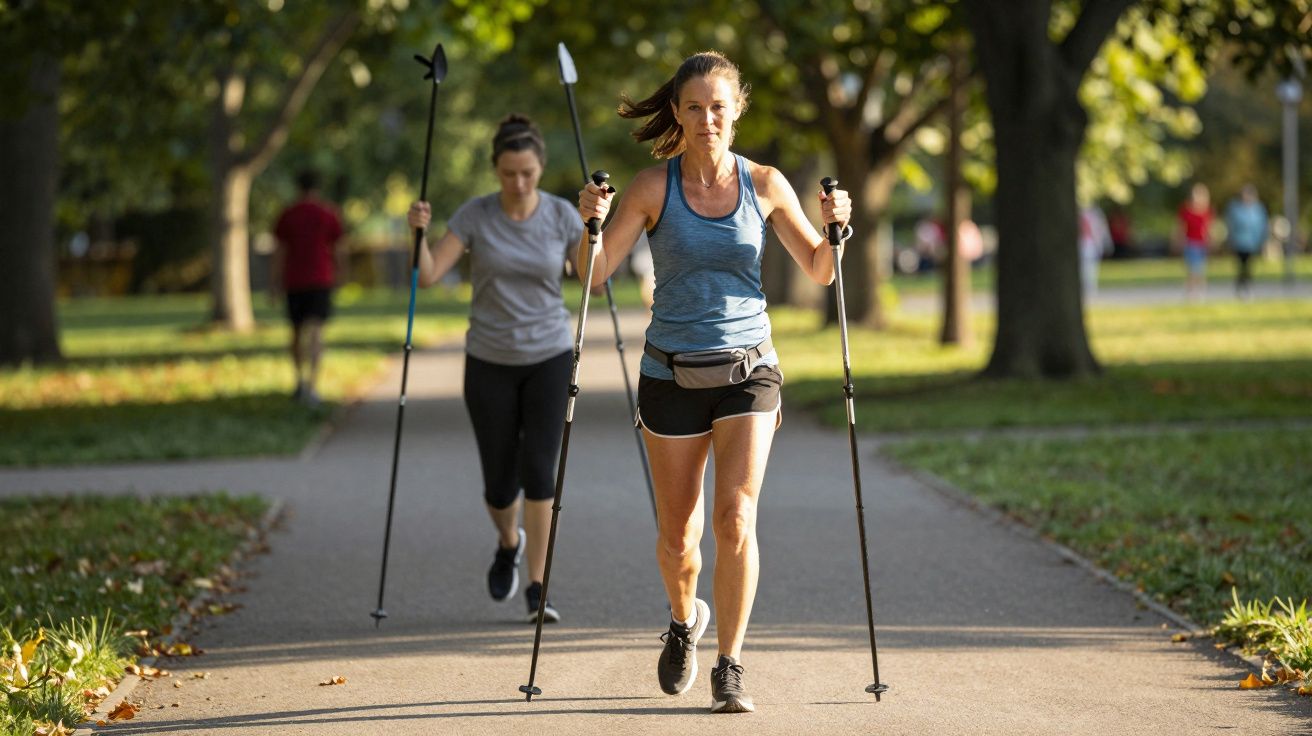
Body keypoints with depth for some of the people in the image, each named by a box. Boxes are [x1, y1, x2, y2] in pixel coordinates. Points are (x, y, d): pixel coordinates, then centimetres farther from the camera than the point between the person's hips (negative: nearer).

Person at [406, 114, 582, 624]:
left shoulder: (562, 215, -6)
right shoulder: (474, 216, -8)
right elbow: (428, 276, -14)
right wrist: (419, 232, -31)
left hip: (549, 358, 0)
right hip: (490, 363, 0)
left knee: (538, 472, -15)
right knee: (500, 484, 4)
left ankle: (537, 589, -7)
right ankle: (509, 543, 39)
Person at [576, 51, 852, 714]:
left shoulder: (765, 184, 0)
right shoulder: (654, 187, -4)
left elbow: (819, 272, 7)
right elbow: (595, 273, -7)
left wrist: (835, 227, -13)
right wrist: (590, 222, -26)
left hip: (748, 370, 0)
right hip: (672, 375, 0)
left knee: (736, 517, -17)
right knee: (678, 536, 8)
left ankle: (729, 670, -8)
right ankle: (684, 621, 40)